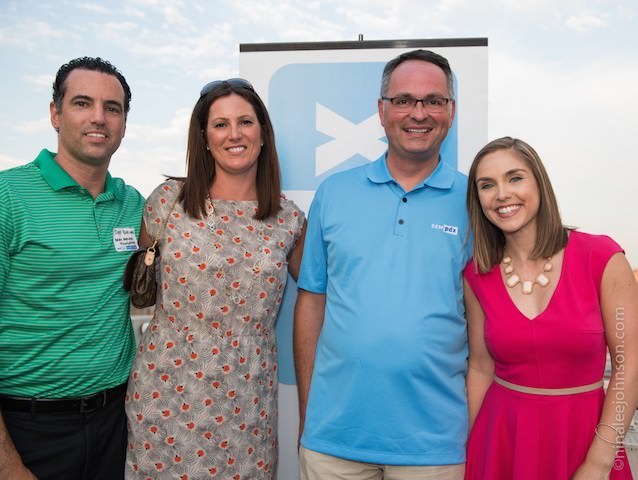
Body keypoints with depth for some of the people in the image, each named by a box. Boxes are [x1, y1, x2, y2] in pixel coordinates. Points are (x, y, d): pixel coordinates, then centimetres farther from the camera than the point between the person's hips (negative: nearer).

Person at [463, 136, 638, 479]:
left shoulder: (601, 257, -11)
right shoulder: (476, 276, -3)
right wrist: (468, 451, 2)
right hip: (501, 438, 2)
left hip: (584, 436, -2)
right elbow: (481, 368, 3)